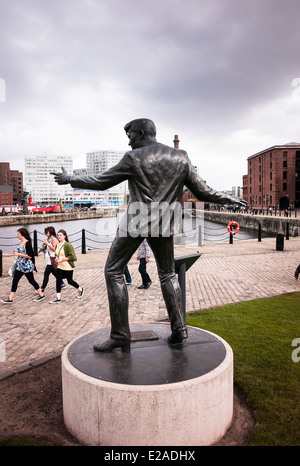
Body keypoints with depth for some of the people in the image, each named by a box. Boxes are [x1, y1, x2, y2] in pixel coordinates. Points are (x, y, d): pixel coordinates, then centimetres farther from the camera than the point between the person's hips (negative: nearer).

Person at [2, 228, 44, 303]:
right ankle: (10, 298, 11)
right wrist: (16, 253, 8)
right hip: (19, 266, 8)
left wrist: (18, 254, -19)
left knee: (31, 280, 4)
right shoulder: (21, 242, 9)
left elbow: (30, 255, -22)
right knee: (15, 281, 5)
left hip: (27, 266, -8)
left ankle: (41, 295, 19)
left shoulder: (27, 243, -17)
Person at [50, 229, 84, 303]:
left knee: (70, 281, 9)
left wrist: (62, 259, -22)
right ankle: (58, 298, 10)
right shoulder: (57, 245, 6)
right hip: (59, 267, 6)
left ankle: (80, 289, 35)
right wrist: (56, 258, 1)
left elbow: (73, 257, -21)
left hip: (68, 267, -6)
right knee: (58, 281, 0)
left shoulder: (68, 245, -18)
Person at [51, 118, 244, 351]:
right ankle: (179, 329, 17)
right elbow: (202, 191, 5)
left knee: (114, 272, 6)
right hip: (164, 225, 5)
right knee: (168, 274, 20)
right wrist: (227, 198, 22)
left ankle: (120, 335, 6)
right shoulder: (181, 157, 5)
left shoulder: (133, 158, -6)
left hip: (136, 222, -4)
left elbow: (101, 182, 1)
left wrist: (70, 179, 16)